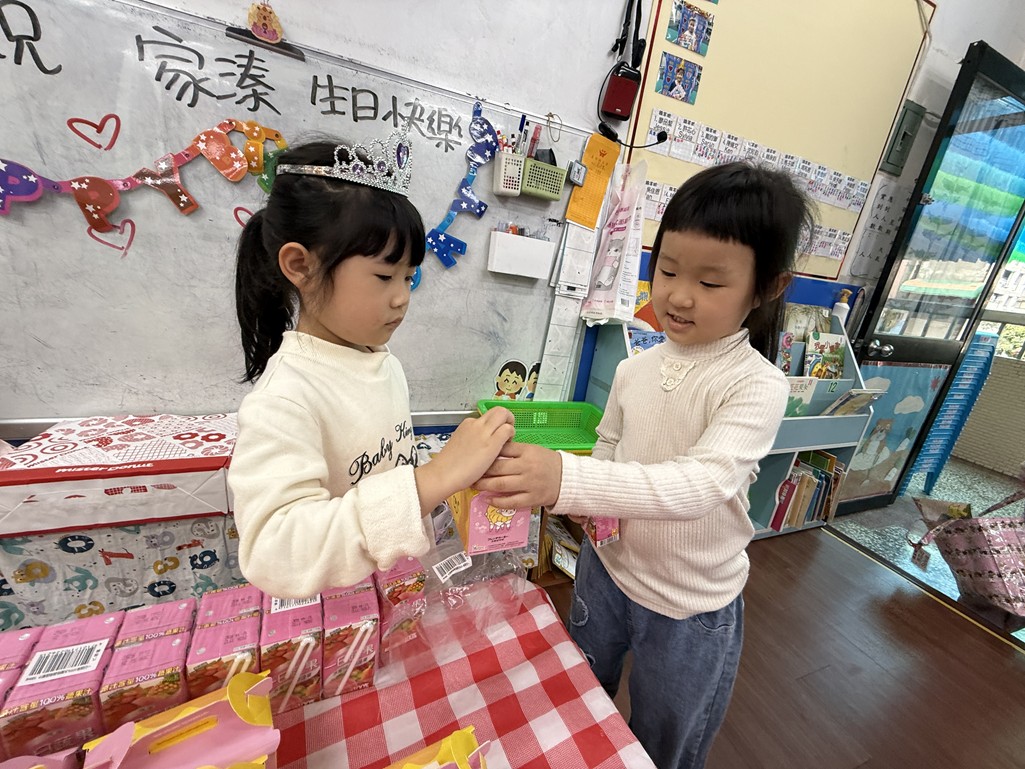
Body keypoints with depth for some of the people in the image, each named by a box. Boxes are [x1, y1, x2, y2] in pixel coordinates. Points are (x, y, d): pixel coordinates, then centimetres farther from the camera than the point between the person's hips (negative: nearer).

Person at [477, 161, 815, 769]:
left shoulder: (758, 387, -22)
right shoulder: (636, 369, -7)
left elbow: (699, 485, -36)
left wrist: (568, 479, -49)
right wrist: (582, 499, -14)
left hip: (690, 607, -4)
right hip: (607, 568, 5)